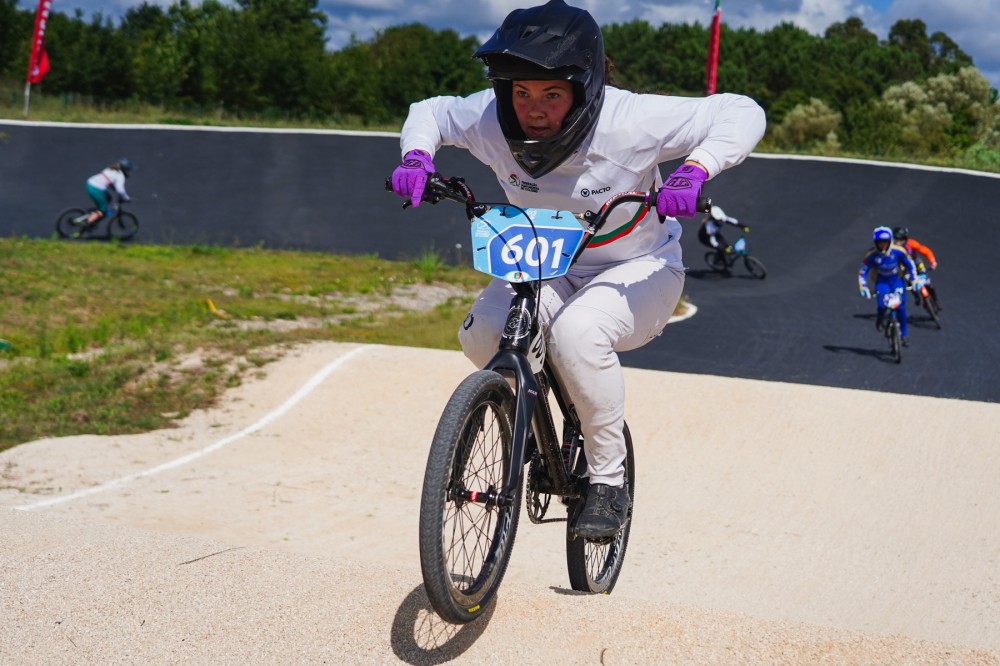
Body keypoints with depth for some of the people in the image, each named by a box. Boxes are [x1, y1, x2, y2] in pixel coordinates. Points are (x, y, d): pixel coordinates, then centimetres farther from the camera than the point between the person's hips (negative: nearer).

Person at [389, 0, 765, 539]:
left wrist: (694, 170, -41)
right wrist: (416, 157, -18)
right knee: (481, 332, -23)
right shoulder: (490, 120, -18)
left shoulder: (629, 121, -29)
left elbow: (741, 114, -24)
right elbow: (429, 112, 3)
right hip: (546, 269, 5)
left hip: (637, 268, -4)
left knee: (576, 332, -36)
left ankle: (609, 482, -16)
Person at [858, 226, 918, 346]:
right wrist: (863, 287, -25)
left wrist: (914, 280, -11)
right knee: (882, 305, -22)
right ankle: (880, 318, 15)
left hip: (897, 279, 0)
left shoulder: (898, 251, -21)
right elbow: (863, 272, -14)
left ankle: (903, 334, 6)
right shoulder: (871, 255, -21)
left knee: (901, 307, -10)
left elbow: (910, 265, -7)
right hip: (882, 281, 0)